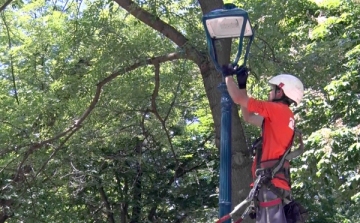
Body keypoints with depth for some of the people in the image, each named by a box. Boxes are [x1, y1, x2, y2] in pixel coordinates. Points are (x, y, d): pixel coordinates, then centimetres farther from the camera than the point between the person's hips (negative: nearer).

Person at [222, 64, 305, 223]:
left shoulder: (279, 110, -4)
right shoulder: (283, 116, 23)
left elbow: (238, 99, -5)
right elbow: (248, 117, 33)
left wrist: (228, 75, 13)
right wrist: (242, 84, 33)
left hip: (271, 182, -10)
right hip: (273, 181, 10)